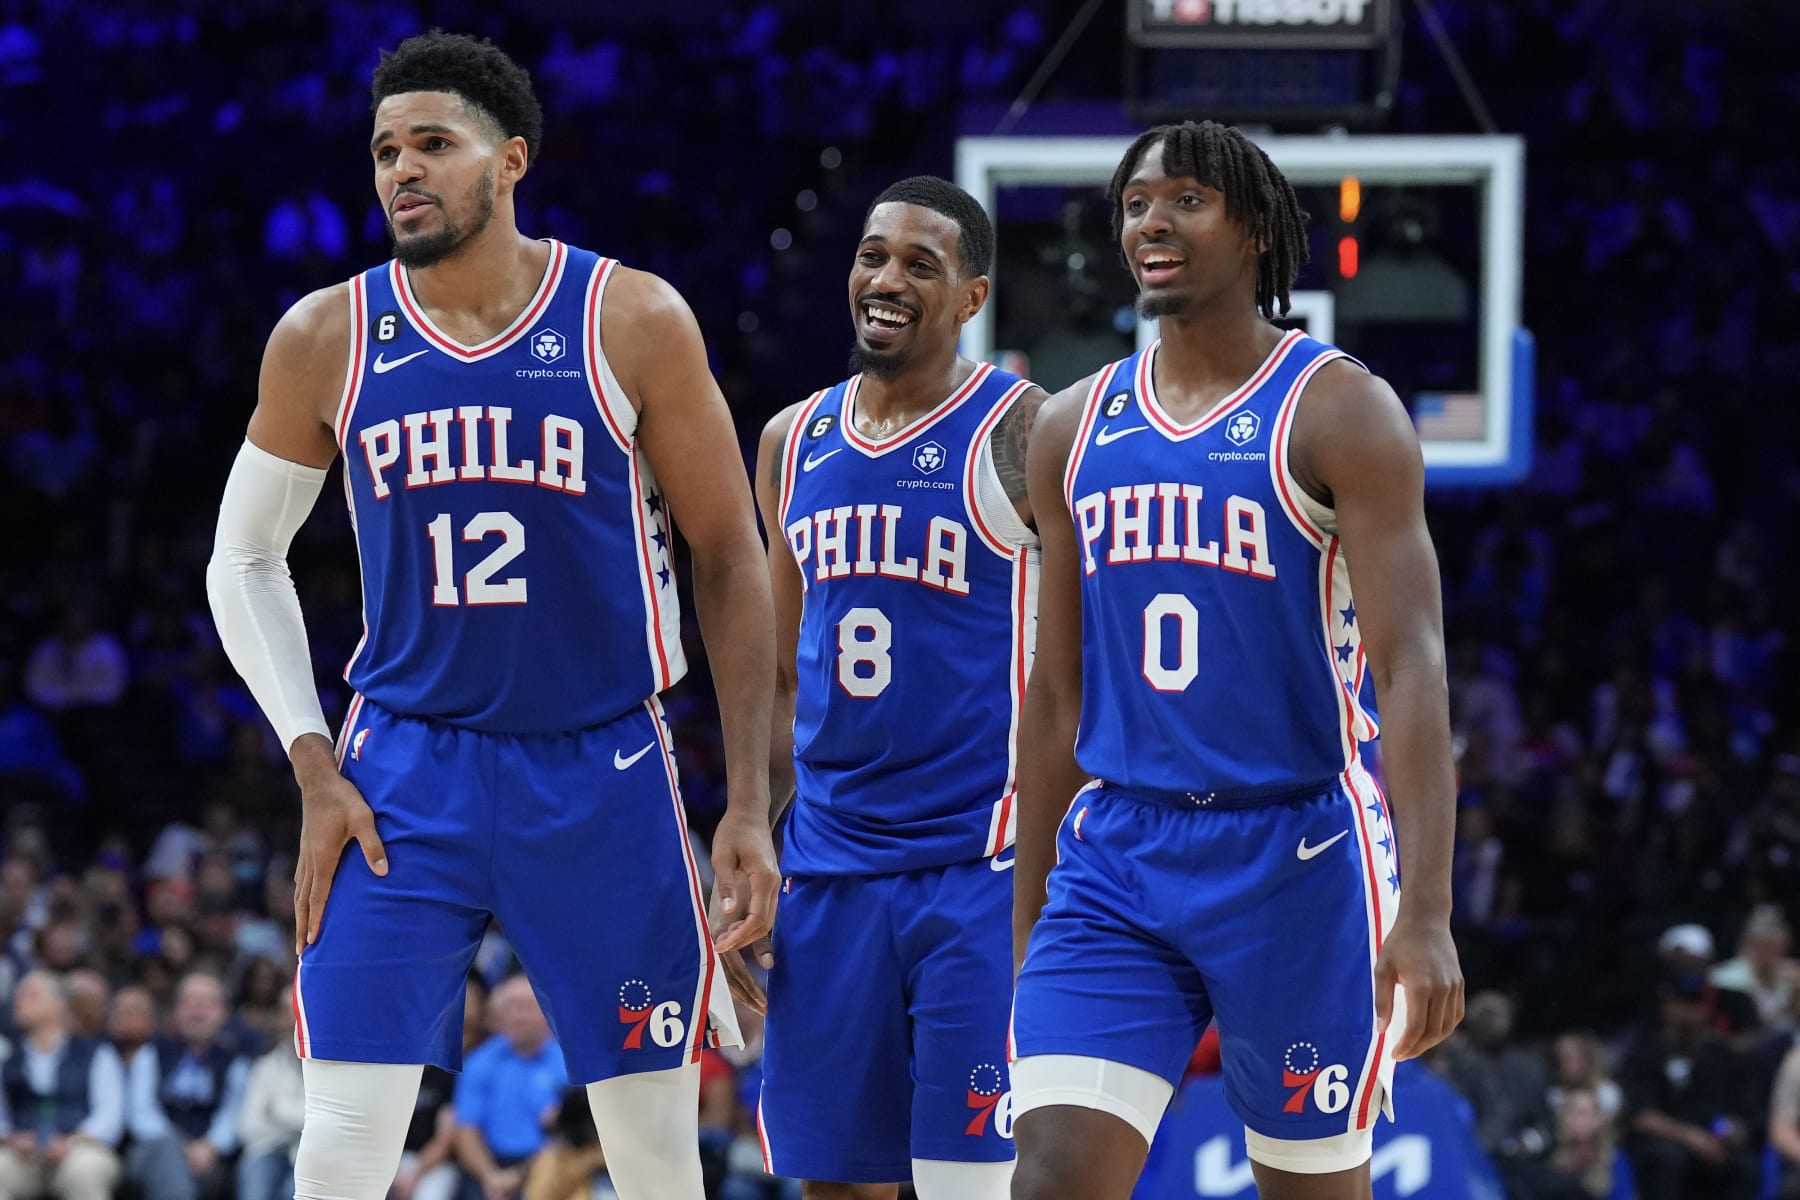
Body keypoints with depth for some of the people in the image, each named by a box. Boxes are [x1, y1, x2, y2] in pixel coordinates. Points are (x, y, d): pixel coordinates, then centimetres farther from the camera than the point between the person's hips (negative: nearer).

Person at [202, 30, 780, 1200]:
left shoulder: (632, 323, -6)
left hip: (604, 768, -1)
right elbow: (245, 558, 10)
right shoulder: (328, 339, -1)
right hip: (407, 767, 1)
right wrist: (315, 771, -1)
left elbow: (731, 559, 0)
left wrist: (751, 803, -4)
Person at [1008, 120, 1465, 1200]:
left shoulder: (1339, 412, -6)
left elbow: (1412, 668, -14)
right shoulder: (1076, 428, 11)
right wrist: (1026, 918, 17)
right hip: (1116, 857, 4)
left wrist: (1427, 912, -25)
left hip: (1294, 858, -4)